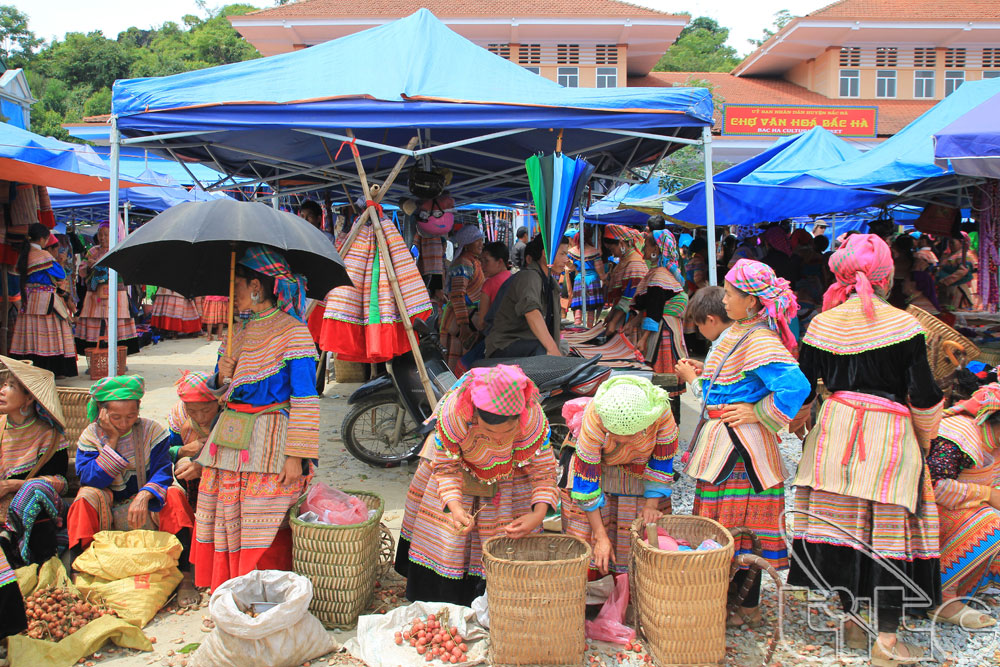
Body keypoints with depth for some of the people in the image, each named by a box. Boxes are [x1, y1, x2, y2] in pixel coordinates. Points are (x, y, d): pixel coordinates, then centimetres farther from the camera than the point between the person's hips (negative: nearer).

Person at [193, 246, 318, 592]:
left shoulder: (292, 332, -10)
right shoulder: (238, 331, 13)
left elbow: (305, 400, -13)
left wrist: (296, 456, -18)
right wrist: (222, 377, 0)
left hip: (270, 444, -7)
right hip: (231, 442, 7)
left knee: (264, 530, -3)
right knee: (227, 521, 10)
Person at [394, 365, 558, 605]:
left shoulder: (534, 420, -37)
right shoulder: (453, 414, -39)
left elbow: (544, 472, -22)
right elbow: (445, 467, -23)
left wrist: (538, 514, -39)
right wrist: (454, 507, -40)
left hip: (510, 475, 0)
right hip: (460, 468, 0)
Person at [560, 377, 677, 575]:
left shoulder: (662, 413, -35)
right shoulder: (593, 420, -39)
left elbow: (662, 462, -15)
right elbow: (586, 482, -30)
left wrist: (651, 505, -16)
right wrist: (601, 537, -26)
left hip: (639, 465, 2)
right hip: (596, 461, -2)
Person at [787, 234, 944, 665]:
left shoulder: (821, 325, 0)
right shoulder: (903, 324, -8)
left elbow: (802, 389, 6)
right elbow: (924, 395, -6)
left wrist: (798, 422, 25)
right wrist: (924, 436, 11)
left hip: (836, 430, 3)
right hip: (889, 435, -3)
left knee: (843, 522, 11)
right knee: (888, 529, 2)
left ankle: (854, 620, 22)